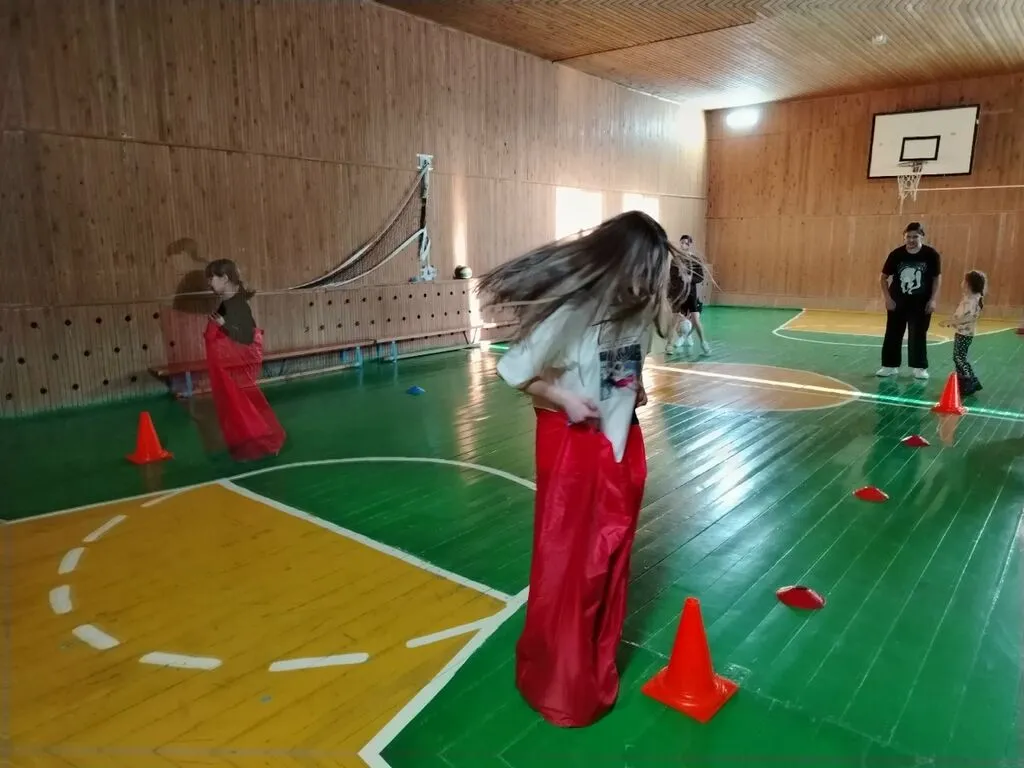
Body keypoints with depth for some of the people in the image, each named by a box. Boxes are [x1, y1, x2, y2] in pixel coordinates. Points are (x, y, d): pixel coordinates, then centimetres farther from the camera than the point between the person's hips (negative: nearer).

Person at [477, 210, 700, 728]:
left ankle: (598, 671, 39)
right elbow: (513, 372, -15)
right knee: (567, 565, 5)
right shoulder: (570, 311, -24)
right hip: (572, 445, -6)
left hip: (621, 441, 7)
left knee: (611, 558, 17)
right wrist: (563, 399, -26)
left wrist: (637, 387, -2)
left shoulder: (639, 307, -5)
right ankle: (558, 686, 27)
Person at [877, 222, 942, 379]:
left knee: (918, 335, 2)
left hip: (921, 303, -1)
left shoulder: (931, 254, -10)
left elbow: (937, 278, -1)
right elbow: (883, 278, 0)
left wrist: (932, 300, -7)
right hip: (897, 301, 1)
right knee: (893, 334, 3)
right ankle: (890, 366, 14)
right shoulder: (896, 254, -9)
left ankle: (919, 368, 12)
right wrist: (888, 298, -7)